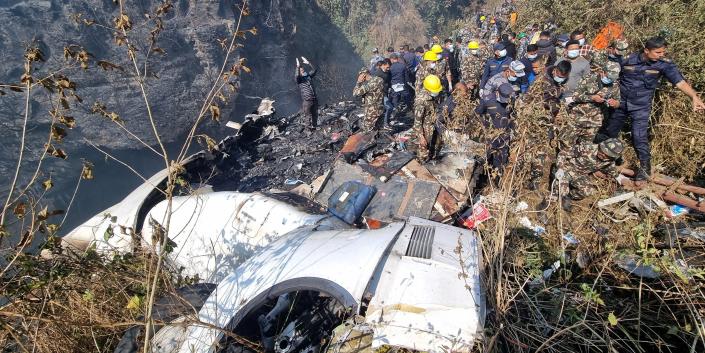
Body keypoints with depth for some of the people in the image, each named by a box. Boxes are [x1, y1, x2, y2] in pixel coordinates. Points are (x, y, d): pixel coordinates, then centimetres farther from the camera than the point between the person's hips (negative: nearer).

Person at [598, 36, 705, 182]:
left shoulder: (665, 64, -12)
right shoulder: (627, 60, -10)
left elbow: (680, 81, -21)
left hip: (641, 107, -1)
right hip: (620, 103, 2)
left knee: (639, 137, -9)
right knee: (609, 132, 13)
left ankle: (645, 168, 6)